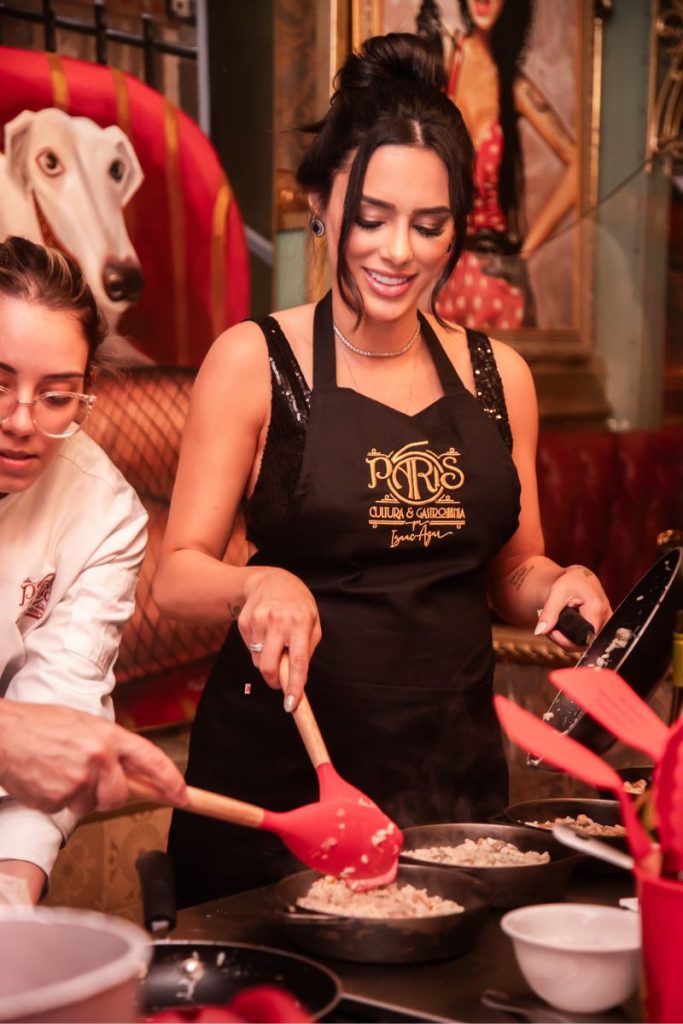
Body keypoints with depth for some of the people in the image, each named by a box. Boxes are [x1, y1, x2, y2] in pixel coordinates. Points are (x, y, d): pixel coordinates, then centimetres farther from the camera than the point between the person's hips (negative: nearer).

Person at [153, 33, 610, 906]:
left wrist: (559, 585, -6)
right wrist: (258, 585, -26)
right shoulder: (255, 361, -5)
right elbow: (177, 575, -6)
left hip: (454, 768, 4)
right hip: (278, 770, -3)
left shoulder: (498, 375, 6)